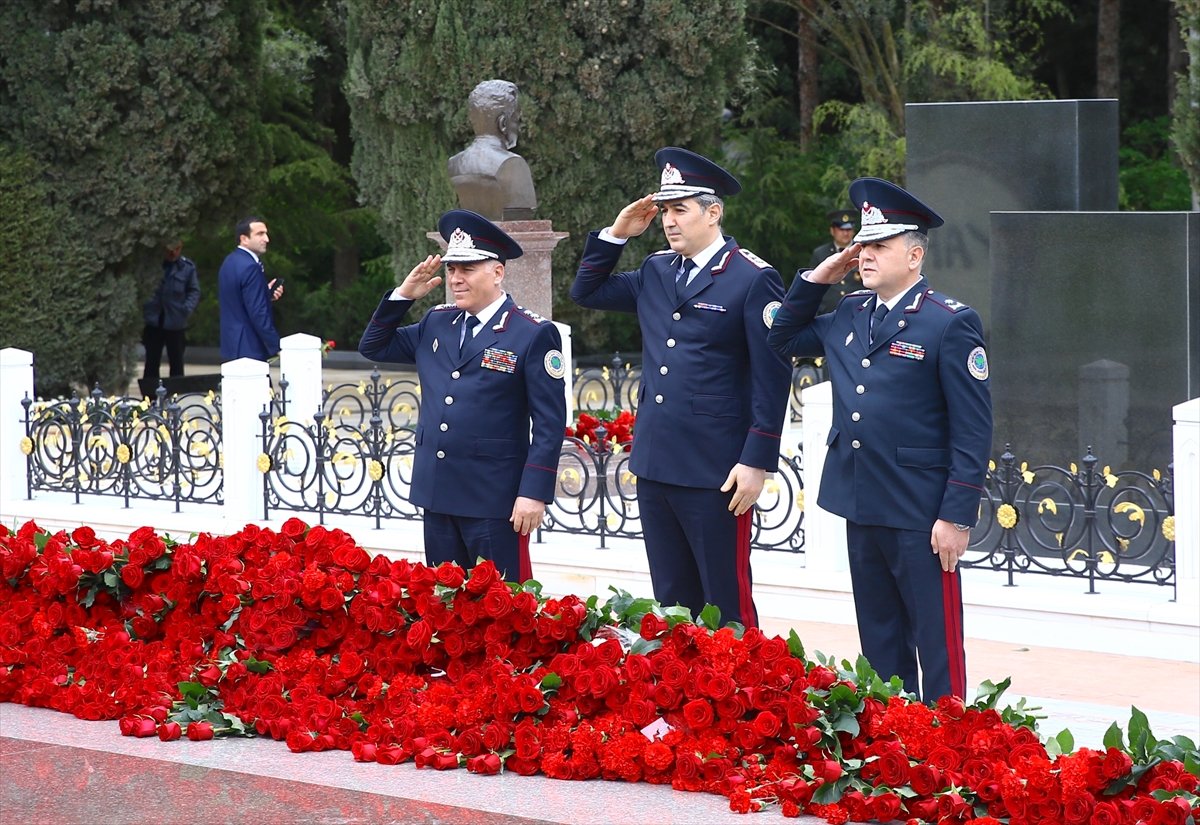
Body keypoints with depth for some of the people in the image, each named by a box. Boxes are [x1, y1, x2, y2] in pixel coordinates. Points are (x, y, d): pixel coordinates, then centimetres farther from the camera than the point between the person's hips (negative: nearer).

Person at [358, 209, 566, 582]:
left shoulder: (534, 334, -7)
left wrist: (535, 493, -16)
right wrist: (403, 295, 7)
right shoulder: (436, 323, 12)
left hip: (495, 501, -6)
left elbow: (549, 424, -9)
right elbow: (373, 346, 21)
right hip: (438, 494, 6)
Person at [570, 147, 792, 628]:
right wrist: (616, 234, 11)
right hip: (655, 464, 7)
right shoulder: (655, 273, 12)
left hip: (717, 474, -7)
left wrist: (756, 463, -15)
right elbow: (586, 292, 25)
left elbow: (772, 380, -11)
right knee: (671, 602, 12)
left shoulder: (753, 280, -8)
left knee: (727, 605, -2)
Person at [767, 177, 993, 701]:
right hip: (860, 506, 7)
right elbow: (783, 340, 26)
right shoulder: (850, 314, 11)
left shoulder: (950, 323, -9)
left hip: (921, 515, -7)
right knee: (879, 646, 14)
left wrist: (957, 516, -16)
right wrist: (815, 280, 11)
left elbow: (973, 429, -11)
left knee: (937, 648, -1)